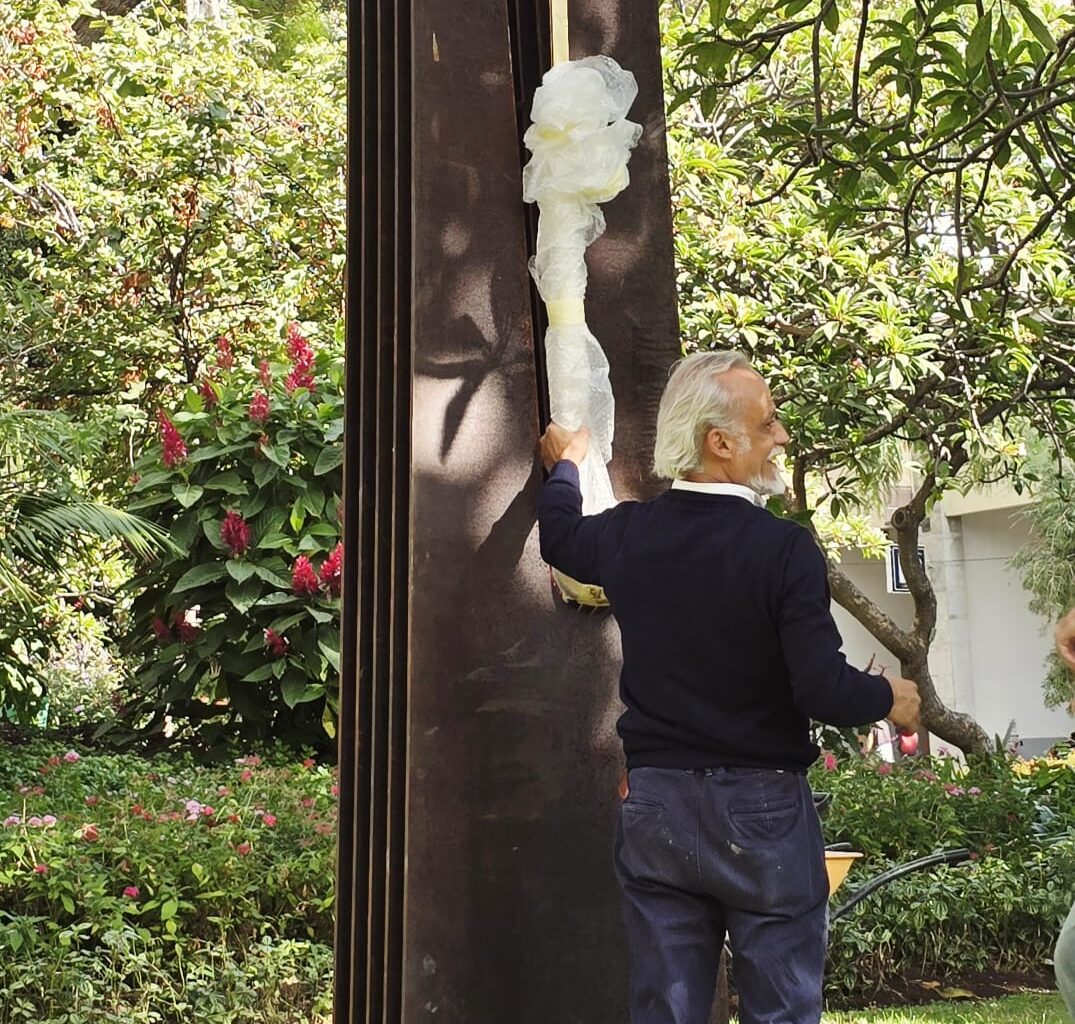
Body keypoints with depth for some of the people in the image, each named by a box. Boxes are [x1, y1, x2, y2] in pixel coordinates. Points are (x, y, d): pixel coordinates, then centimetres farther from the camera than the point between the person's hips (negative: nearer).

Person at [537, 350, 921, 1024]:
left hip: (655, 807, 5)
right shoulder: (783, 549, -16)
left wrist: (565, 465, 43)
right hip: (762, 813, -4)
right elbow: (824, 689, -19)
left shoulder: (627, 535, 1)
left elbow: (560, 534, 24)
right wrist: (889, 698, 2)